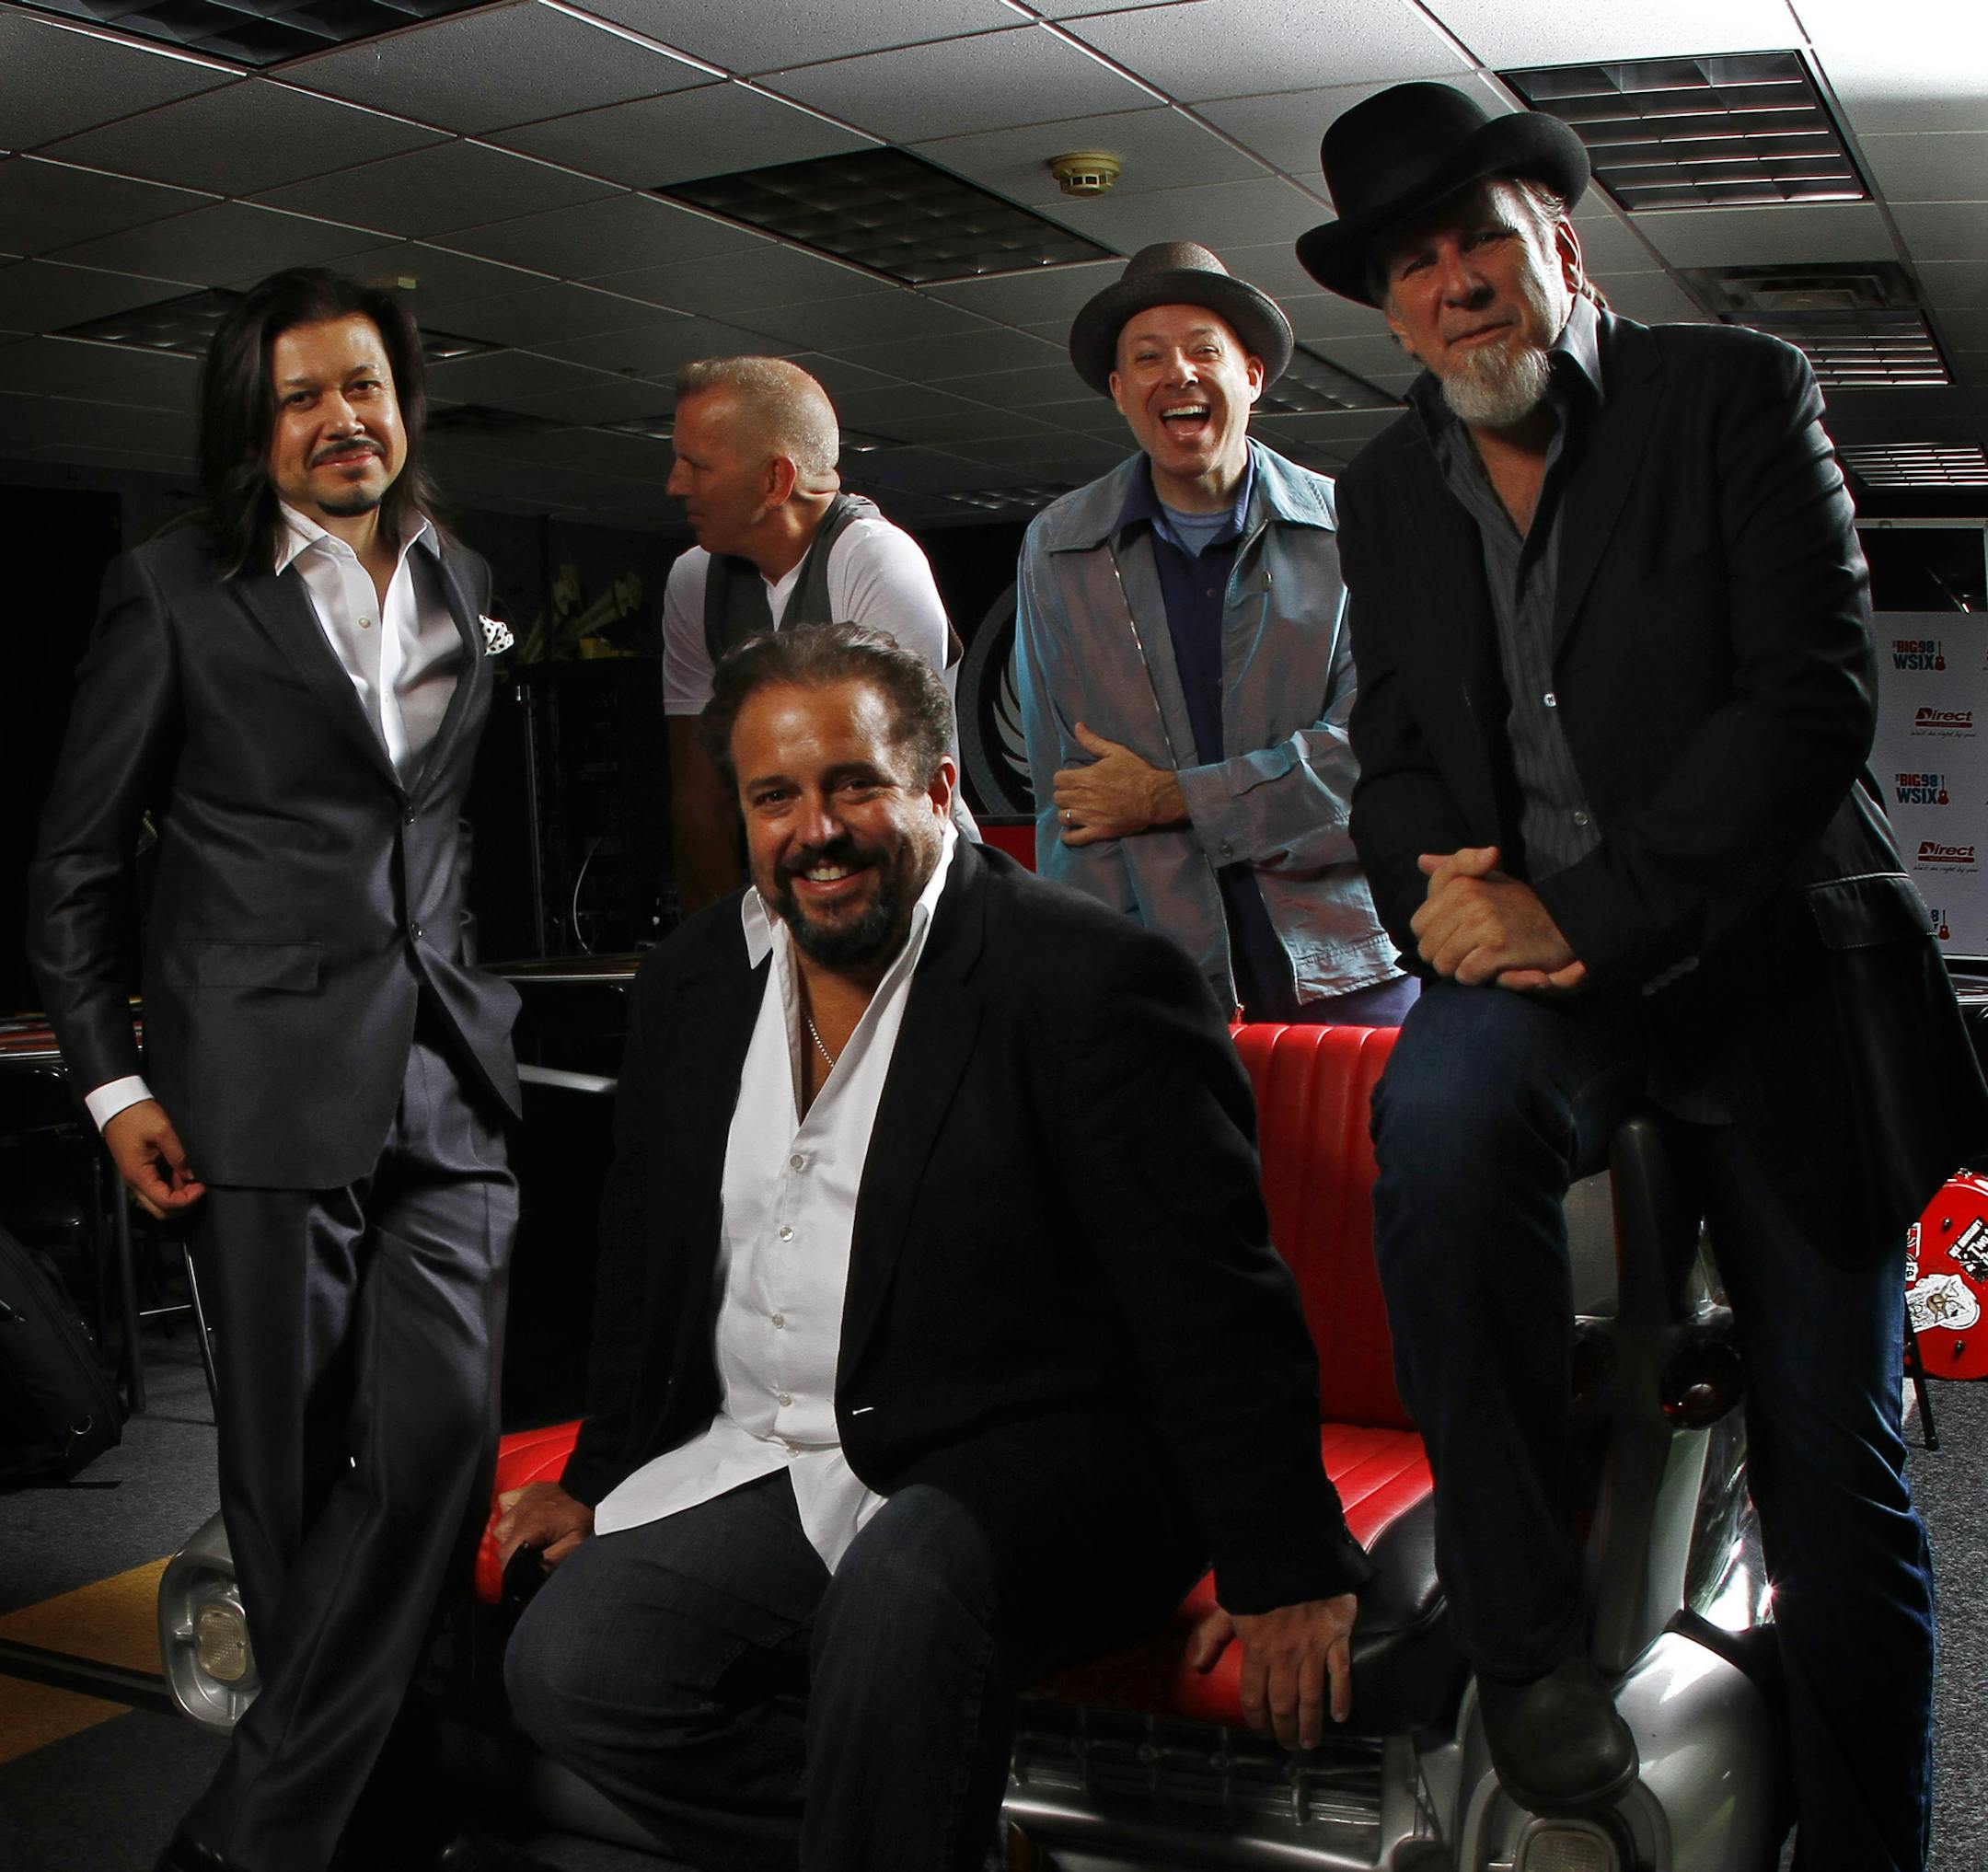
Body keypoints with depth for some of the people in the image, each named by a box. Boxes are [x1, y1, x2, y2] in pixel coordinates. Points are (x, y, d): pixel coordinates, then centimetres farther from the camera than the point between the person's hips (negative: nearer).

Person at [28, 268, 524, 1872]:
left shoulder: (469, 592, 15)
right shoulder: (174, 592, 2)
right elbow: (76, 867, 4)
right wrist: (113, 1081, -2)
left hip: (446, 1079, 3)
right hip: (266, 1080, -3)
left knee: (440, 1438, -8)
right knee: (289, 1468, 4)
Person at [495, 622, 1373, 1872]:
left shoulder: (1091, 982, -12)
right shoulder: (692, 986, 9)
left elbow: (1217, 1303, -12)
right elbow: (645, 1264, 22)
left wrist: (1286, 1574, -12)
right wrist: (601, 1476, 21)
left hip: (1022, 1472, -6)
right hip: (751, 1472, 6)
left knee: (902, 1579, -35)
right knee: (570, 1665, -15)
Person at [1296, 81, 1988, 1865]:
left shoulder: (1740, 394, -3)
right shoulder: (1388, 491, 11)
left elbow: (1813, 699, -13)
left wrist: (1587, 915, -20)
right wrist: (1444, 893, -11)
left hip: (1769, 963, -2)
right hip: (1532, 969, 3)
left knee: (1837, 1492, 0)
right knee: (1438, 1109, -33)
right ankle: (1527, 1639, -18)